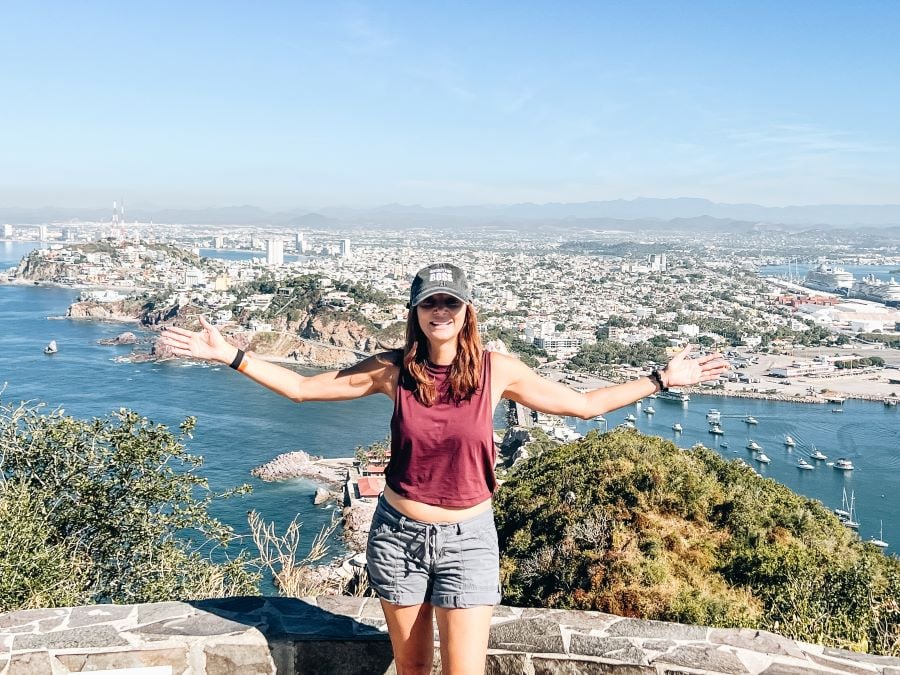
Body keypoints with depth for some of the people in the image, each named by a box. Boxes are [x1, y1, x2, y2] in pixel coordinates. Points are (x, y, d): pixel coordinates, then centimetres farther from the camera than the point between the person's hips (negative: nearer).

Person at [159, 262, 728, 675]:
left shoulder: (496, 369, -7)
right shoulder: (393, 370, -6)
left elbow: (585, 405, 2)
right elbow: (301, 388, 1)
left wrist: (661, 380, 1)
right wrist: (230, 356, -4)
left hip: (467, 539, -1)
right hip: (399, 533, 1)